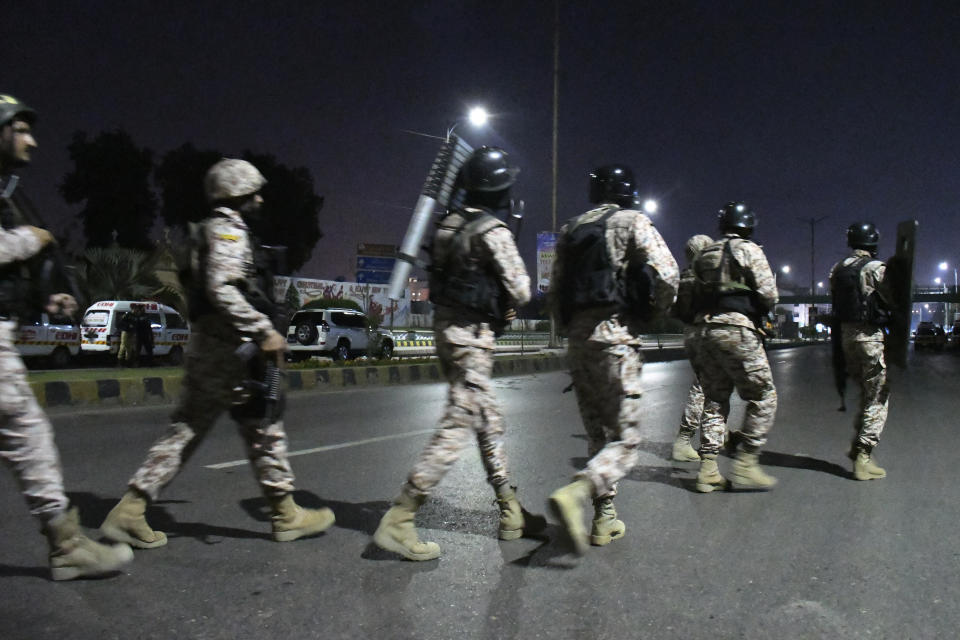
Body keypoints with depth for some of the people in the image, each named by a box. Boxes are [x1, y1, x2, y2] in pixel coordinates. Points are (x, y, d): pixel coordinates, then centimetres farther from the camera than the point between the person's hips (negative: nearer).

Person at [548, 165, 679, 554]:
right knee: (626, 440, -3)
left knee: (598, 435, 15)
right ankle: (575, 494, -25)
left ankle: (605, 520, 18)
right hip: (615, 336, -6)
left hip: (577, 339, 6)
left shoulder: (570, 231, 16)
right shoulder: (633, 223, 0)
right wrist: (656, 310, 5)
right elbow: (667, 275, -12)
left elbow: (554, 292, 17)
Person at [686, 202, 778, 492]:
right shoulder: (749, 250, -2)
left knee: (714, 400, 11)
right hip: (736, 331, -7)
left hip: (702, 330, 7)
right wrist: (758, 311, 11)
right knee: (763, 398, 3)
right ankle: (745, 465, 0)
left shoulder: (704, 255, 17)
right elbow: (769, 296, -6)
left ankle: (708, 470, 8)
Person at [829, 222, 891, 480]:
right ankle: (862, 459, -2)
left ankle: (858, 447, 24)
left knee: (866, 393, 21)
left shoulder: (837, 269, 7)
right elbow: (895, 302, -8)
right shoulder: (876, 269, -13)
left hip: (845, 333, 7)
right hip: (871, 335, -7)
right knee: (877, 398, 1)